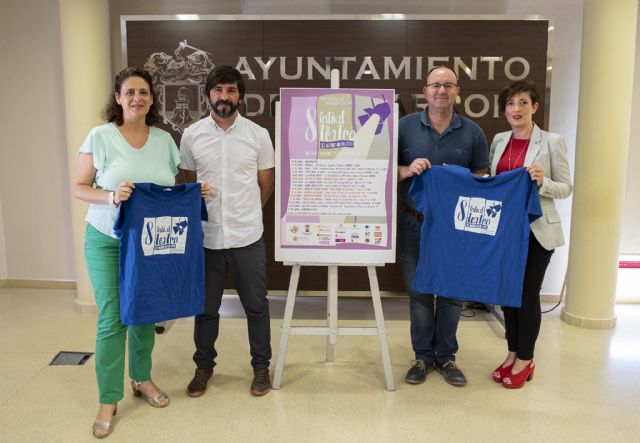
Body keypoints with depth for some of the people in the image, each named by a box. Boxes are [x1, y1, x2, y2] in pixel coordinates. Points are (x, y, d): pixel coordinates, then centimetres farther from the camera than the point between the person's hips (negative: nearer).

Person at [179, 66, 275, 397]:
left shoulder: (258, 135, -1)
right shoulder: (191, 136, 1)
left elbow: (266, 185, 7)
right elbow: (189, 183, 12)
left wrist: (245, 214, 11)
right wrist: (204, 212, 10)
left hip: (248, 237, -1)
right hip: (206, 237, 1)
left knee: (256, 306, 10)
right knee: (205, 307, 14)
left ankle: (261, 366, 29)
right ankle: (204, 366, 33)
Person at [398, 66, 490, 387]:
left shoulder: (472, 132, 4)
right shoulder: (405, 126, 2)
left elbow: (482, 178, 8)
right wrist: (407, 170, -18)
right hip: (414, 224, 0)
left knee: (452, 293, 8)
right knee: (418, 292, 8)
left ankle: (446, 356, 25)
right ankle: (423, 356, 24)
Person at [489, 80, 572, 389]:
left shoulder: (551, 142, -6)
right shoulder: (498, 141, 8)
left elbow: (566, 188, -5)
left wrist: (542, 182, -23)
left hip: (536, 230, -4)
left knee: (528, 292, 4)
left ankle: (525, 360, 20)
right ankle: (513, 353, 28)